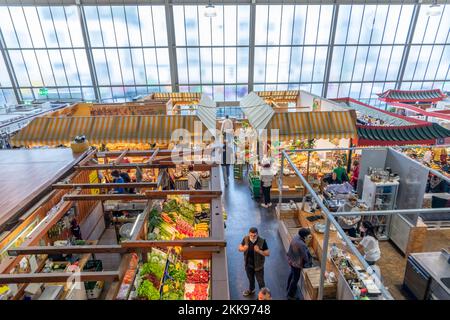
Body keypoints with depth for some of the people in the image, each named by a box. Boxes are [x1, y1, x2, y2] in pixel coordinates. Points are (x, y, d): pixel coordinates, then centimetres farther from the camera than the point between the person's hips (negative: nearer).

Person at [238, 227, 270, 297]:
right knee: (250, 278, 28)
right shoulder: (245, 239, -16)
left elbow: (268, 253, -21)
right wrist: (243, 249, -28)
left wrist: (259, 251, -37)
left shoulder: (262, 241, -25)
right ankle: (251, 290, 55)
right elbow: (239, 248, -4)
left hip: (258, 265, -4)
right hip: (248, 264, 4)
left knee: (260, 281, 14)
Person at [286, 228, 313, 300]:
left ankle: (289, 287, 55)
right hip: (296, 263, -9)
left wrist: (307, 242, -5)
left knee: (292, 273, 31)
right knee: (295, 278, 13)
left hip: (291, 260, 9)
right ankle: (290, 295, 32)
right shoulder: (302, 245, -35)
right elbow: (305, 257, -23)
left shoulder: (296, 237, -11)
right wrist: (309, 263, -3)